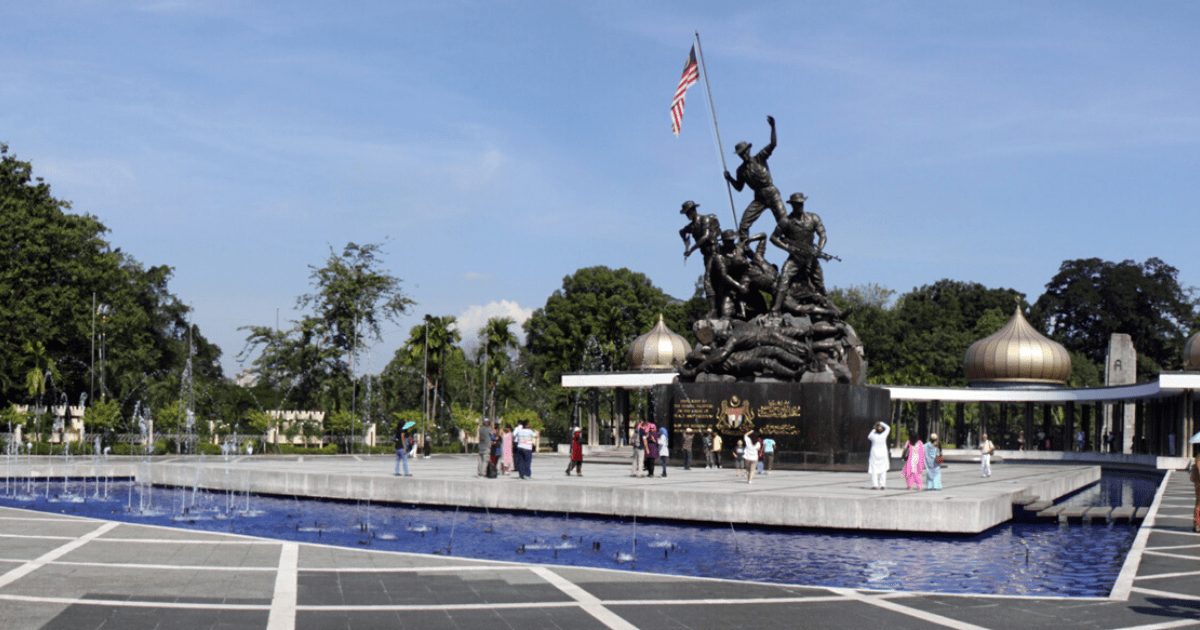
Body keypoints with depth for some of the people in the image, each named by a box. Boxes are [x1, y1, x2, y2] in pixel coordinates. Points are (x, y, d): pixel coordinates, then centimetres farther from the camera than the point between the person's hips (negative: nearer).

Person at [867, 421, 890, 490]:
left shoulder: (873, 436, -9)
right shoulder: (884, 435, -8)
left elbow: (869, 437, 16)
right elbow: (888, 428, 10)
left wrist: (873, 430, 15)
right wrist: (882, 423, 17)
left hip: (874, 455, -1)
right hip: (883, 455, 1)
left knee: (874, 470, 1)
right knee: (883, 470, 6)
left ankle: (875, 485, -5)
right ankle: (882, 485, 1)